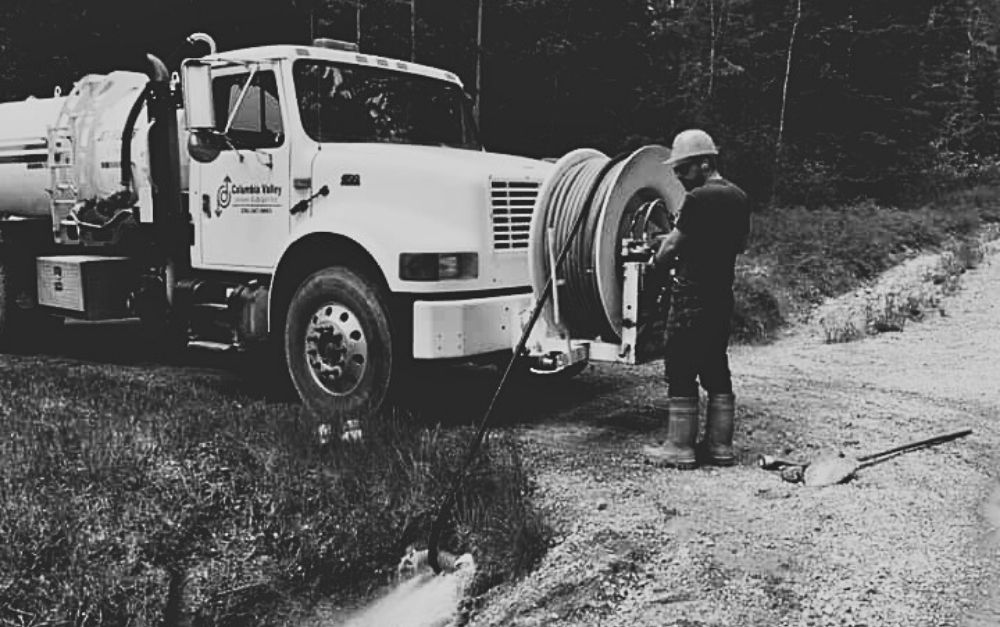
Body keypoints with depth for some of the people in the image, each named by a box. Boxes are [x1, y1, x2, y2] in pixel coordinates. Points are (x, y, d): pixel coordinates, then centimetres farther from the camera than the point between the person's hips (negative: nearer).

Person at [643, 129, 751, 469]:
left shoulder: (698, 198, -16)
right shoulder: (739, 198, 10)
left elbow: (672, 245, -12)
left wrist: (656, 262, 7)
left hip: (692, 297, -8)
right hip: (722, 296, 8)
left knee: (681, 372, -1)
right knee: (716, 370, 13)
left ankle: (679, 447, 4)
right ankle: (720, 445, 18)